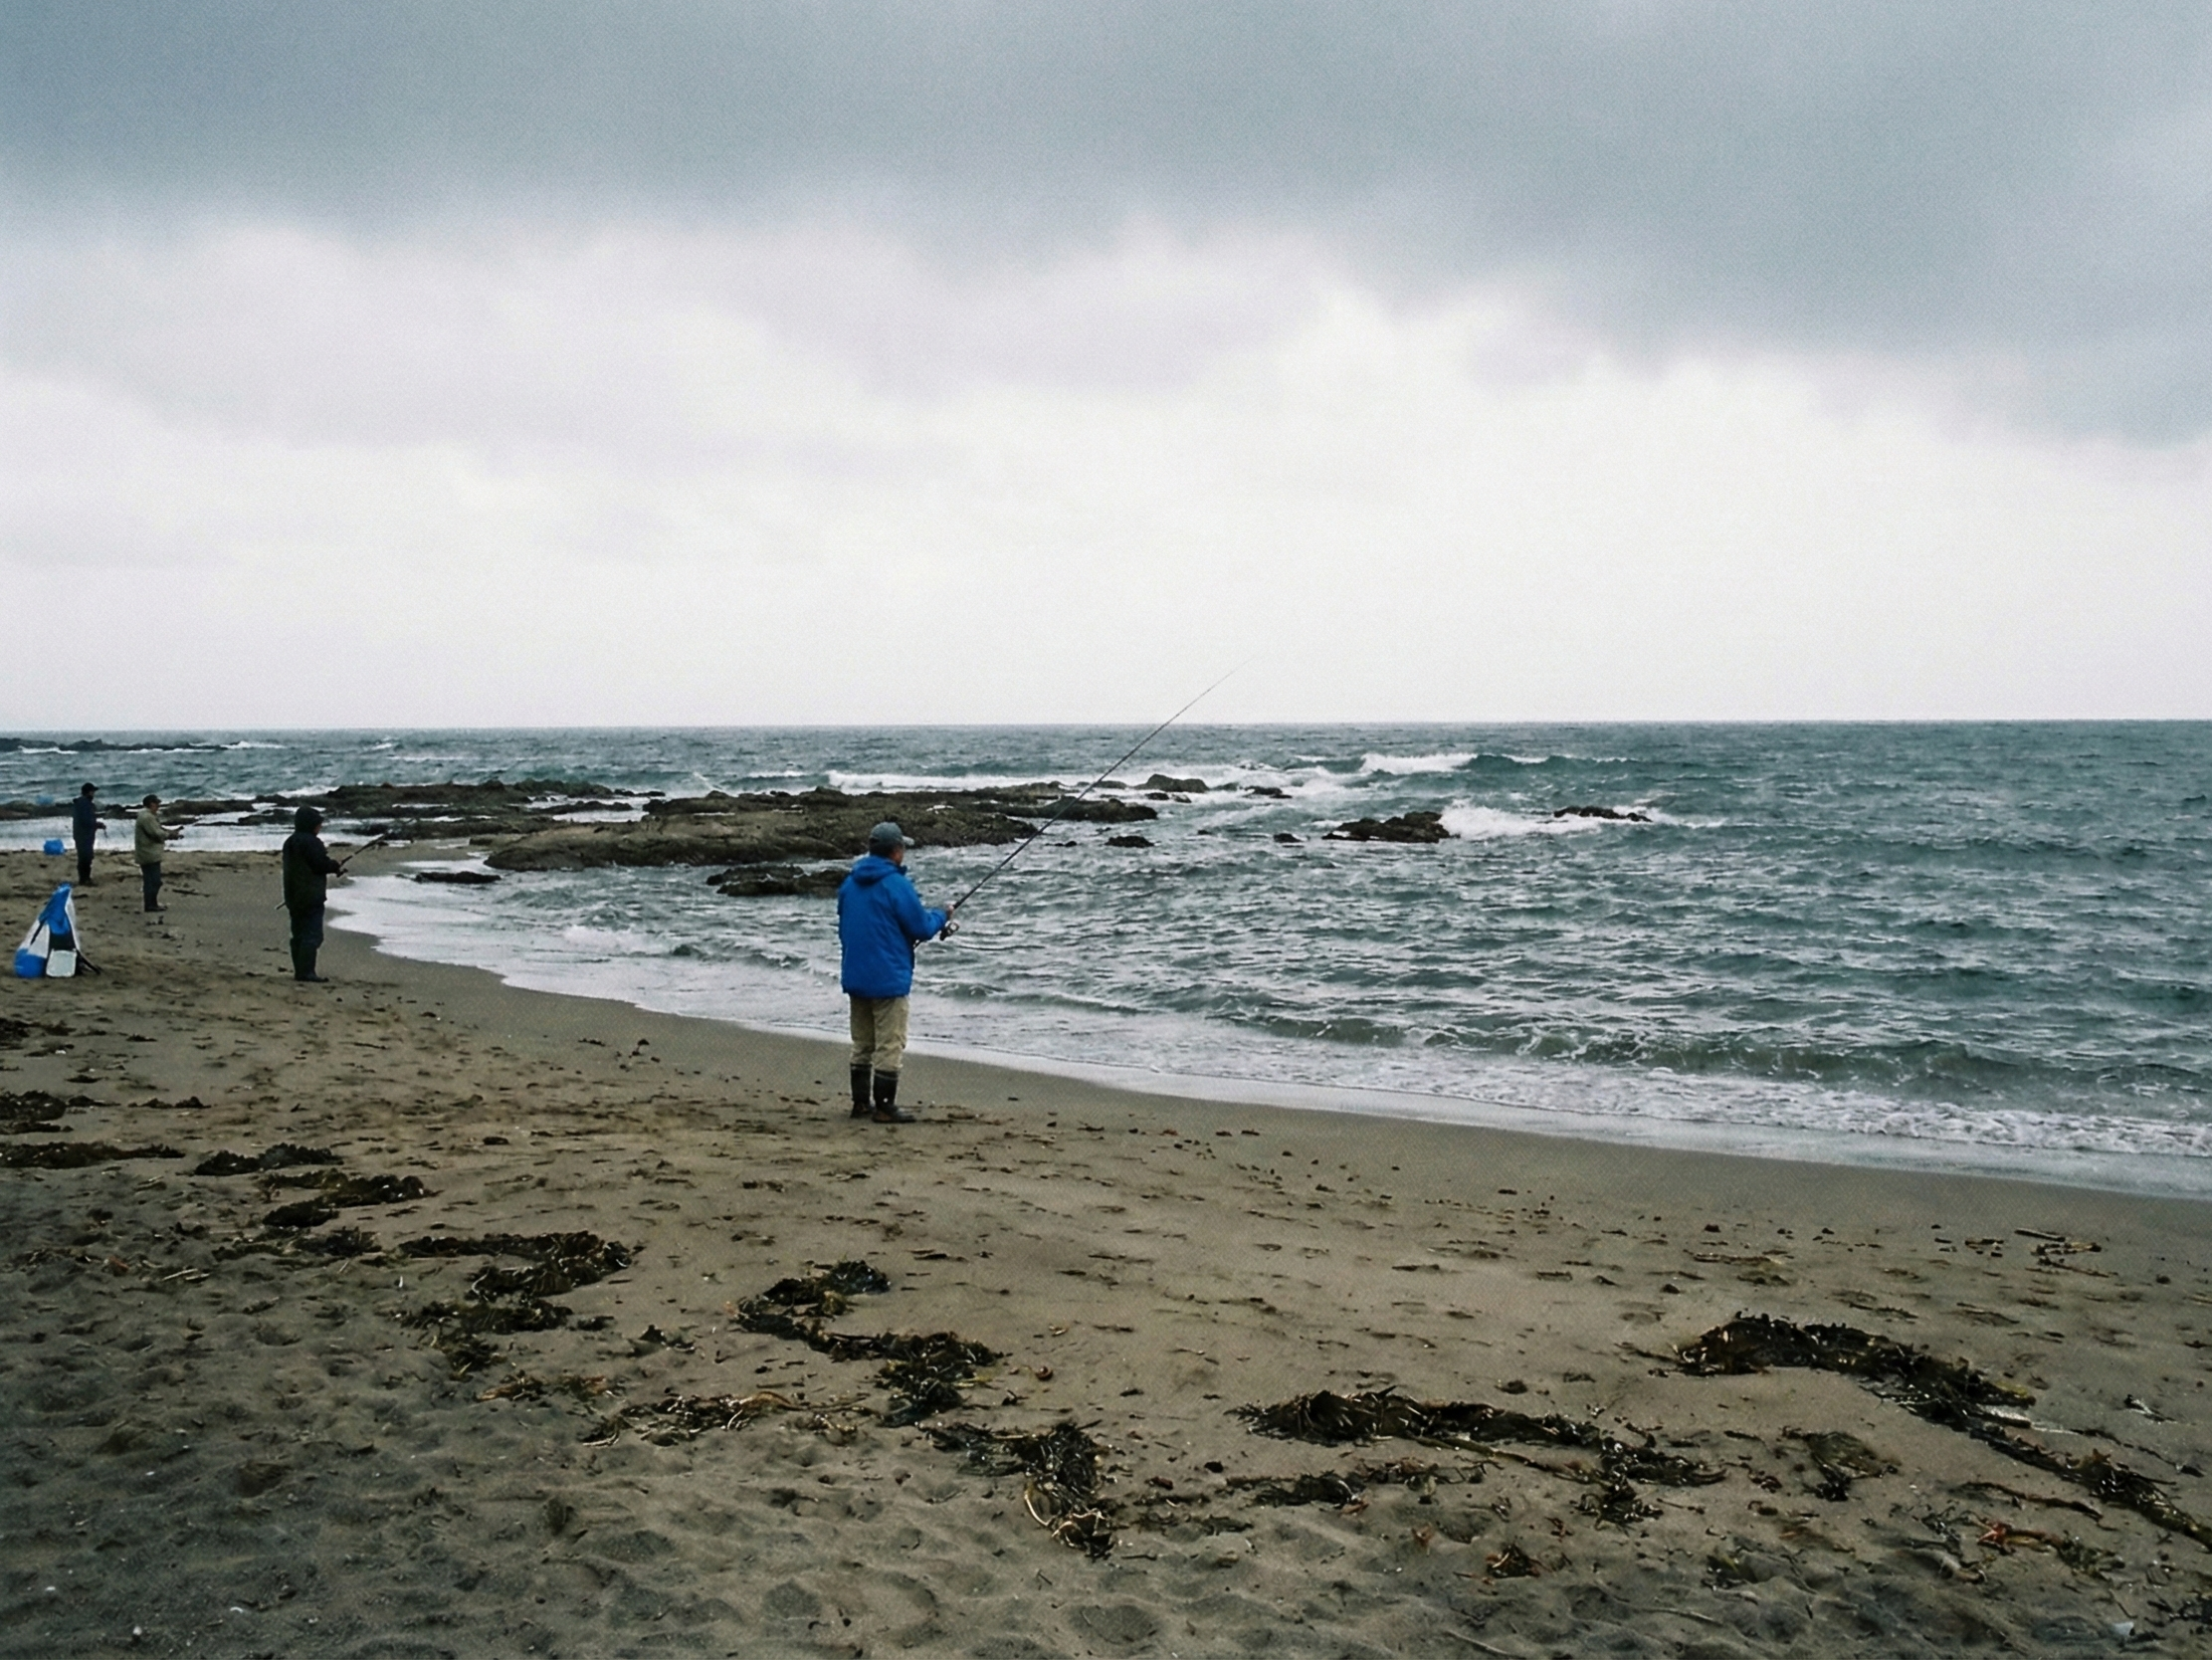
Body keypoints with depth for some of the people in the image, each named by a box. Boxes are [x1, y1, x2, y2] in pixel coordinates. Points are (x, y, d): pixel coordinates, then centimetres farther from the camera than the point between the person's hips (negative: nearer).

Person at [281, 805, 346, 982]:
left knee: (299, 934, 13)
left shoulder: (290, 842, 13)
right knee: (312, 935, -7)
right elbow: (321, 865, -18)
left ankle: (299, 971, 16)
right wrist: (336, 867, 0)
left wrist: (323, 855, 19)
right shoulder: (311, 842, -16)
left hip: (294, 896, 9)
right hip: (311, 897, -9)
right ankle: (306, 972, -11)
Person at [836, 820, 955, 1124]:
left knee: (862, 1044, 15)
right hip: (888, 979, -8)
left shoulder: (849, 884, 8)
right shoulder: (897, 884, -16)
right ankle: (885, 1107, 0)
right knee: (889, 1045, -2)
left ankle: (861, 1102, 20)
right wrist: (941, 917, 8)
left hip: (855, 976, 8)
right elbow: (921, 928, -13)